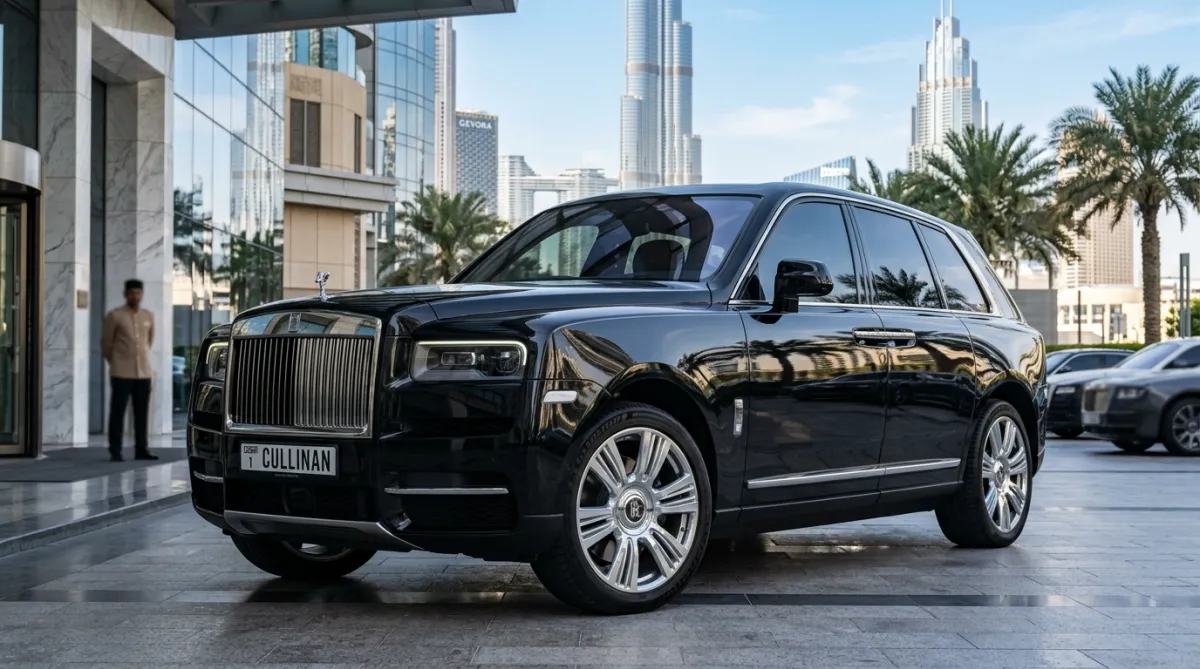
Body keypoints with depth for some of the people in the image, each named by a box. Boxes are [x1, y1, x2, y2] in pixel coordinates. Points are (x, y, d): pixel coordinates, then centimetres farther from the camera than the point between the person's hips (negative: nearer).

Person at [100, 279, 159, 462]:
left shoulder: (149, 316, 9)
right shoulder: (115, 316, -4)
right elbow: (106, 342, 3)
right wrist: (115, 361, 12)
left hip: (144, 371, 4)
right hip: (122, 372, -4)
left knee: (142, 412, 6)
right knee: (118, 412, -2)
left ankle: (141, 449, 13)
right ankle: (115, 451, 3)